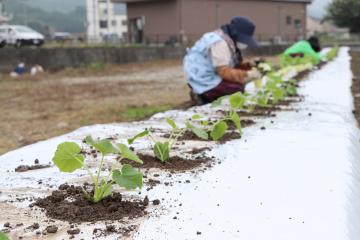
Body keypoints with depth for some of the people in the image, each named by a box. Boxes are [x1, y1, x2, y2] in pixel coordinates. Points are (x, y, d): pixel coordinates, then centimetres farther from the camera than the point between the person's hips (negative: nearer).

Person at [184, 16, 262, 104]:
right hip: (205, 82, -11)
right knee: (240, 87, -20)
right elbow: (224, 72, -28)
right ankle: (205, 96, -9)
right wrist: (248, 74, -31)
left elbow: (235, 65, 12)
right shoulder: (220, 43, -21)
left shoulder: (229, 41, 10)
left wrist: (250, 66, -4)